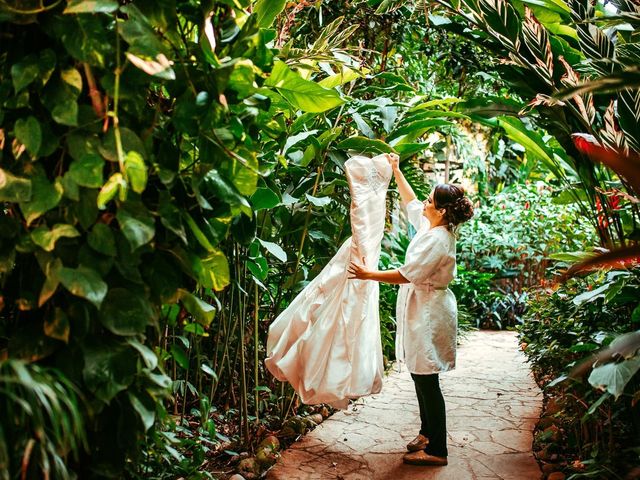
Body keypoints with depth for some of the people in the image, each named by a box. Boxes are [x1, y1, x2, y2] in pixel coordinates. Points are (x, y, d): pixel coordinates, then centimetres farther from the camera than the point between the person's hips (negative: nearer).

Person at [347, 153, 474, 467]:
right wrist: (396, 171, 27)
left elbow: (407, 275, -23)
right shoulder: (431, 225, 7)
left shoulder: (437, 239, -22)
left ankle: (436, 450, 4)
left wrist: (368, 275, -19)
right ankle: (428, 432, 32)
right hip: (421, 308, 10)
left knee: (426, 380, -5)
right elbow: (410, 202, 25)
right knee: (420, 376, 18)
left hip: (429, 311, -10)